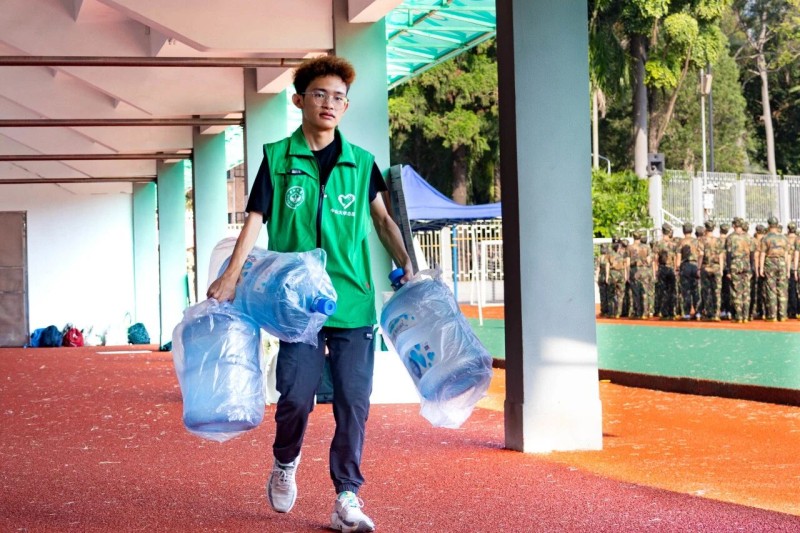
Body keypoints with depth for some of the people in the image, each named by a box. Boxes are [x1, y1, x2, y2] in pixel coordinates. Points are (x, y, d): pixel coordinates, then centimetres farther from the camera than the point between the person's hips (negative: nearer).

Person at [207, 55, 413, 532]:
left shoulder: (361, 162, 9)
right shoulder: (278, 158, 4)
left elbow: (381, 217, 18)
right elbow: (255, 219, -1)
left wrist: (407, 265, 7)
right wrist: (231, 277, -12)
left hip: (355, 301, 2)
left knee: (354, 403, -1)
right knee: (296, 396, -7)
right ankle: (285, 464, 24)